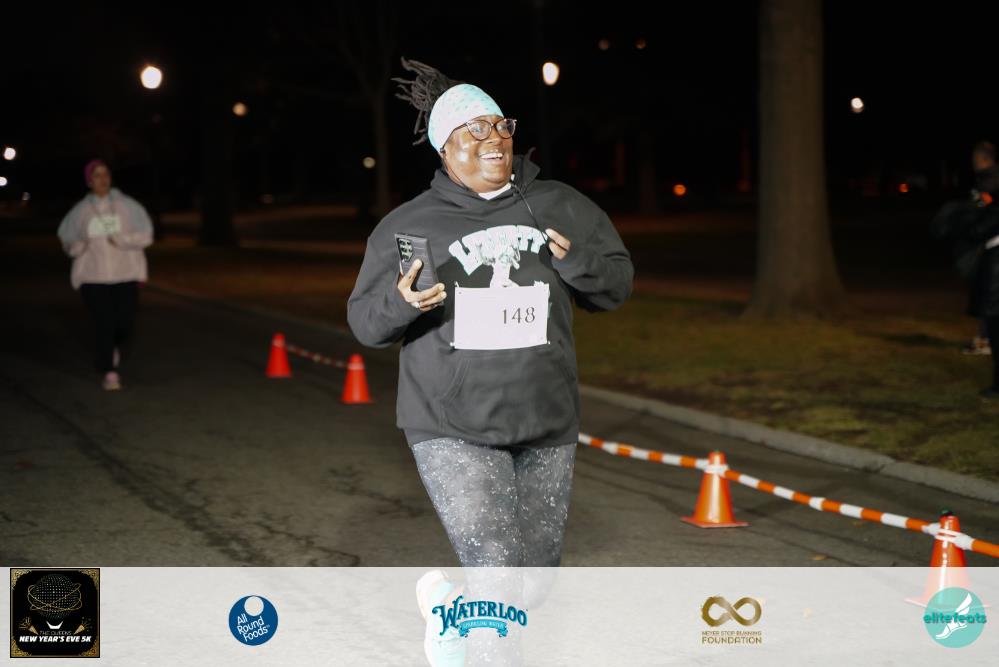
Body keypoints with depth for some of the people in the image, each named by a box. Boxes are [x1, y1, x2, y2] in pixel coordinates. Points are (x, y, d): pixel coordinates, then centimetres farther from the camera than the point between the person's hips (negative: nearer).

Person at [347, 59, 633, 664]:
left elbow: (618, 282, 10)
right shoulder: (410, 224, 1)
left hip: (547, 426, 4)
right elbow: (364, 320, 3)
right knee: (496, 575, -18)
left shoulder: (559, 207, 5)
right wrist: (402, 301, -20)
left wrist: (576, 261, -12)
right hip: (453, 430, -3)